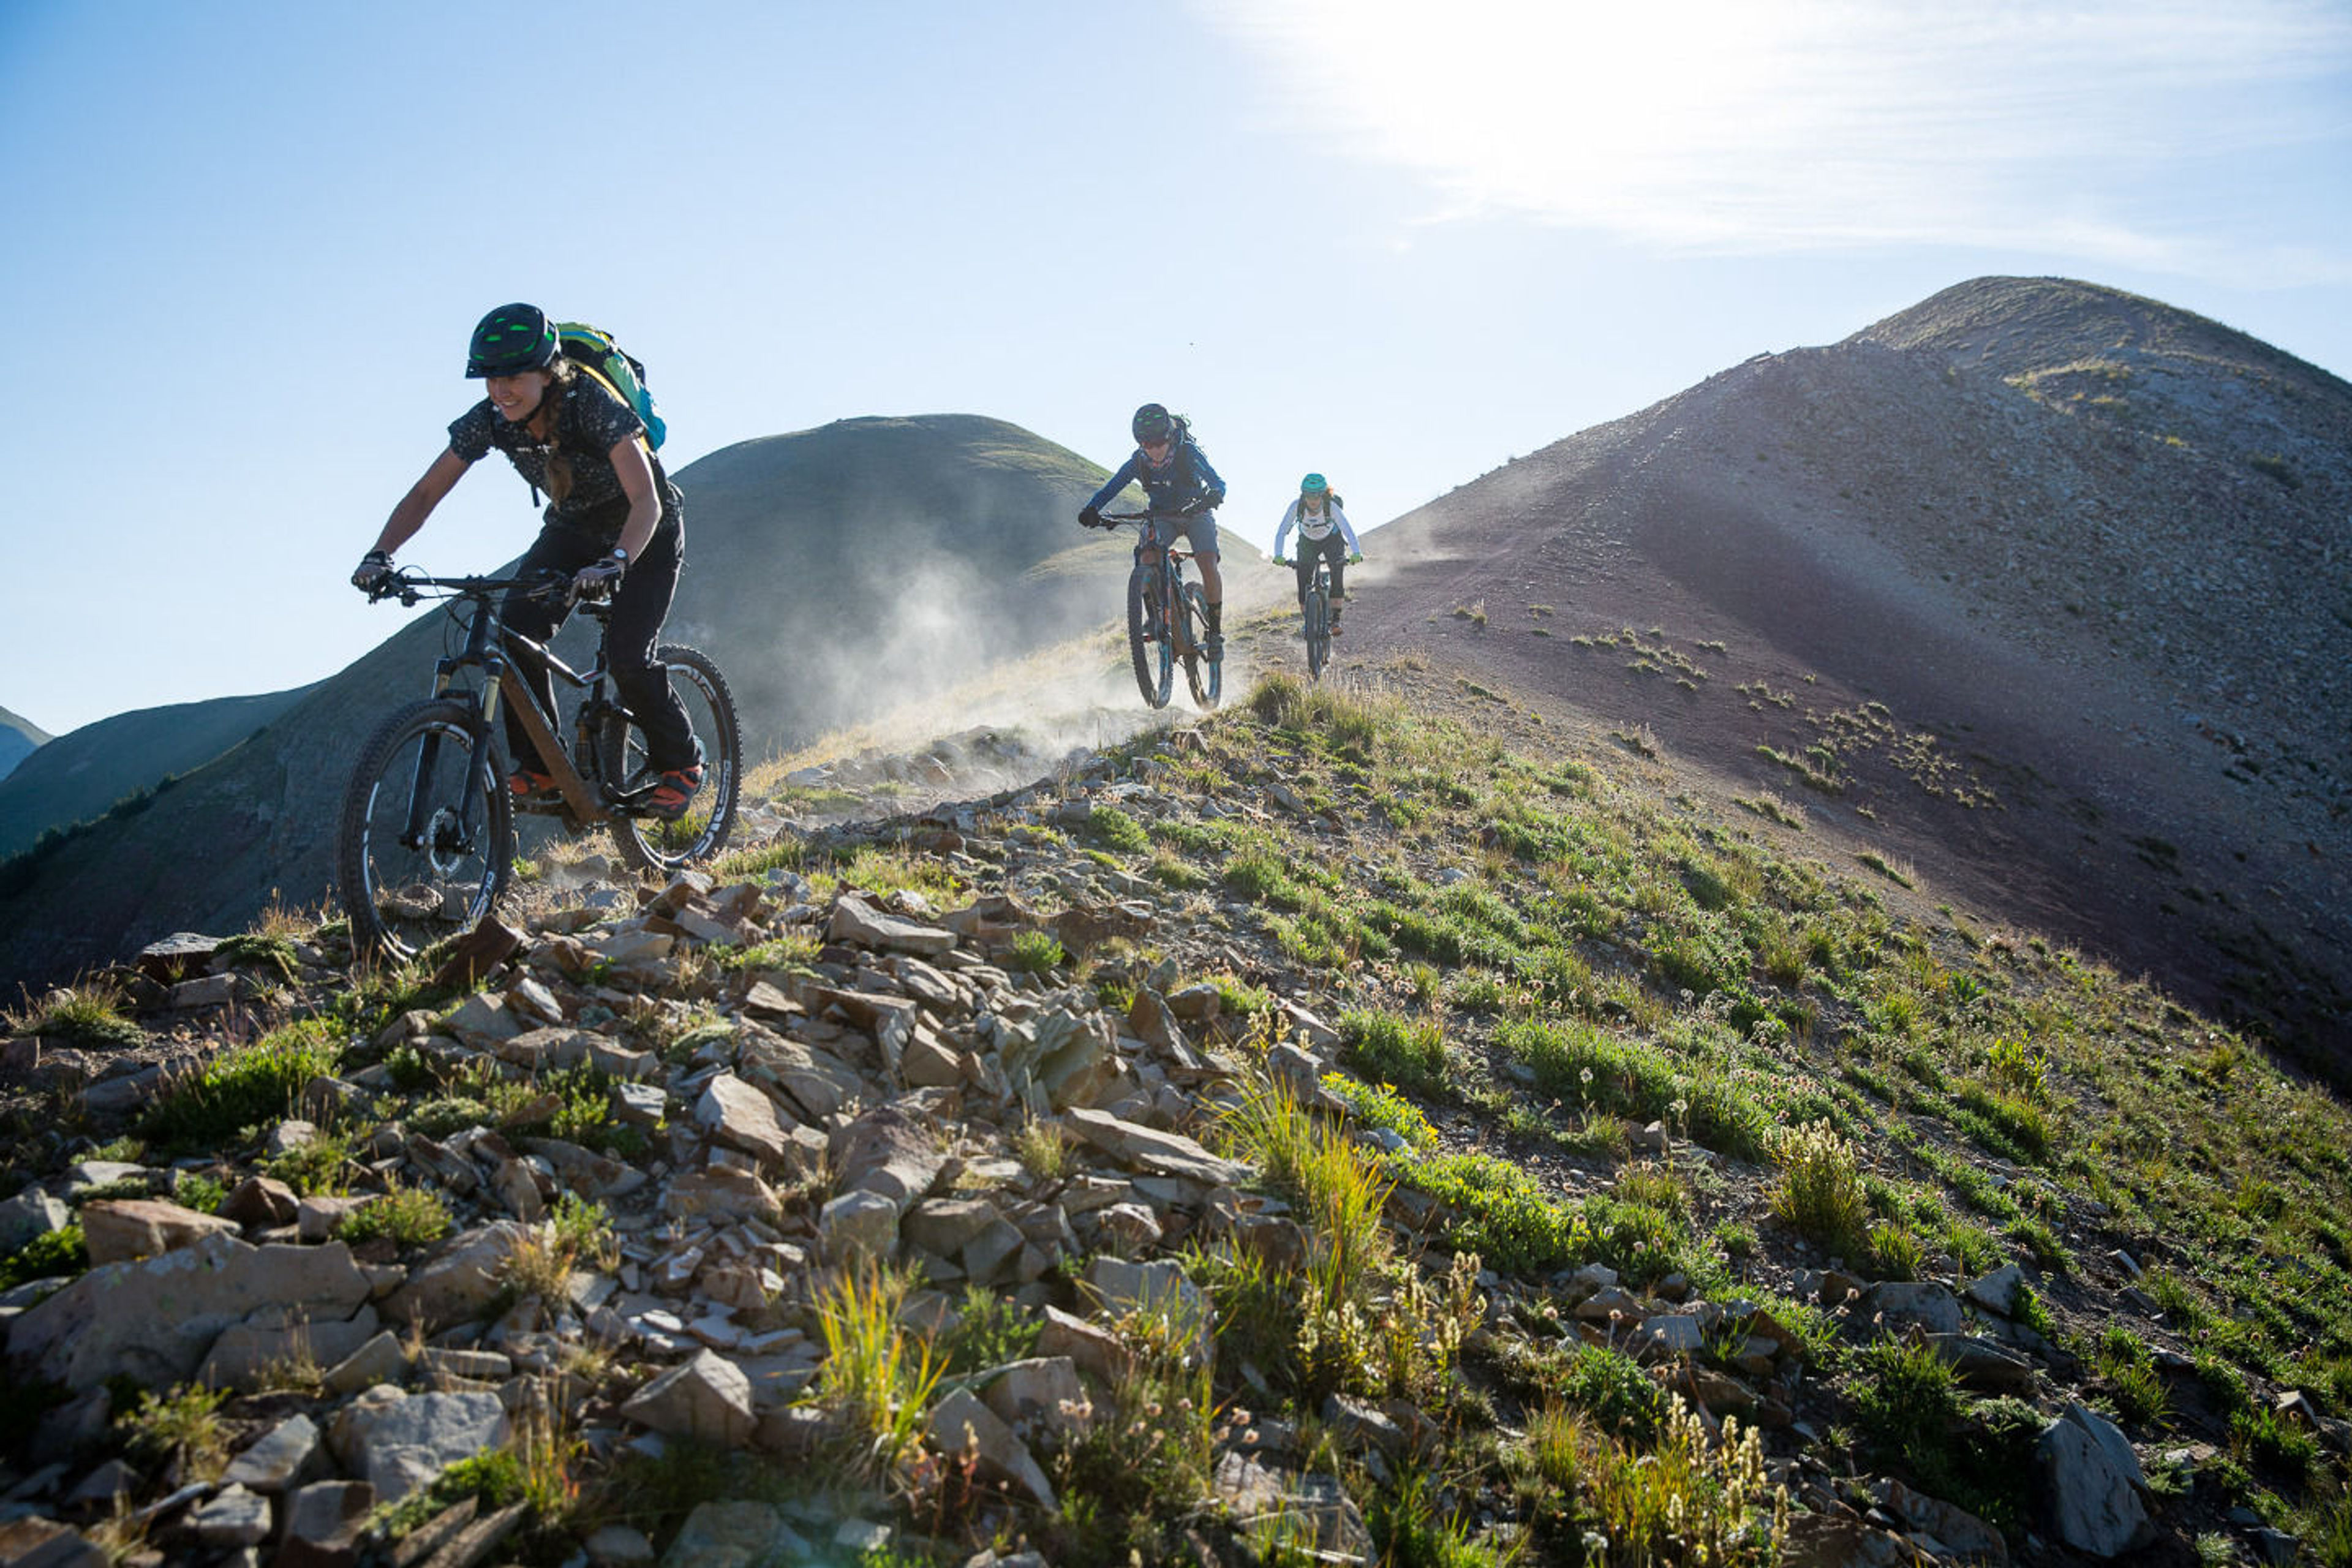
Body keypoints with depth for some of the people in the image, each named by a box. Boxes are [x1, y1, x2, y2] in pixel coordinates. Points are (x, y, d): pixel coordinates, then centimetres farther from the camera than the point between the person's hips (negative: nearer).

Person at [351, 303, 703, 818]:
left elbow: (646, 501, -42)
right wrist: (380, 555, -30)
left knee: (628, 657, -20)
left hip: (644, 532, -5)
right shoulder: (488, 421, -19)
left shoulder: (593, 405, -33)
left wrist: (613, 564, -59)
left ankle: (681, 764, 5)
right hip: (572, 527, 5)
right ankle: (541, 767, -5)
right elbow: (424, 494, -14)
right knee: (516, 629, -18)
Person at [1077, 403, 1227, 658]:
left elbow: (1218, 484, -30)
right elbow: (1110, 489, -16)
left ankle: (1216, 630, -10)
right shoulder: (1138, 462, -18)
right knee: (1148, 555, -28)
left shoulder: (1189, 454, -25)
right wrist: (1091, 509, -37)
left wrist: (1213, 496, -54)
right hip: (1163, 516, 2)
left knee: (1208, 564, -24)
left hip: (1196, 514, -2)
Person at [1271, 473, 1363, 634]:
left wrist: (1356, 553, -57)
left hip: (1331, 540, -1)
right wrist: (1278, 556, -46)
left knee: (1338, 573, -22)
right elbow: (1282, 532, -31)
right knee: (1303, 580, -13)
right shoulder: (1297, 506, -30)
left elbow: (1348, 530, -41)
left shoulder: (1332, 507, -34)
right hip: (1307, 542, 1)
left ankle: (1335, 620, -15)